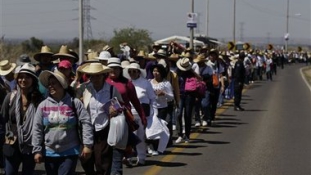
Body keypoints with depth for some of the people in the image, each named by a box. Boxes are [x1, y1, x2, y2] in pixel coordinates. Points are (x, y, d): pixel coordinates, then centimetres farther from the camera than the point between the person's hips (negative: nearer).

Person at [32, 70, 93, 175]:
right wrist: (37, 150, 0)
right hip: (49, 153, 3)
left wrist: (87, 145, -12)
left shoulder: (74, 103, -5)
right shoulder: (43, 105, 1)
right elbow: (37, 129, 3)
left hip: (70, 153, -3)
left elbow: (86, 123, -7)